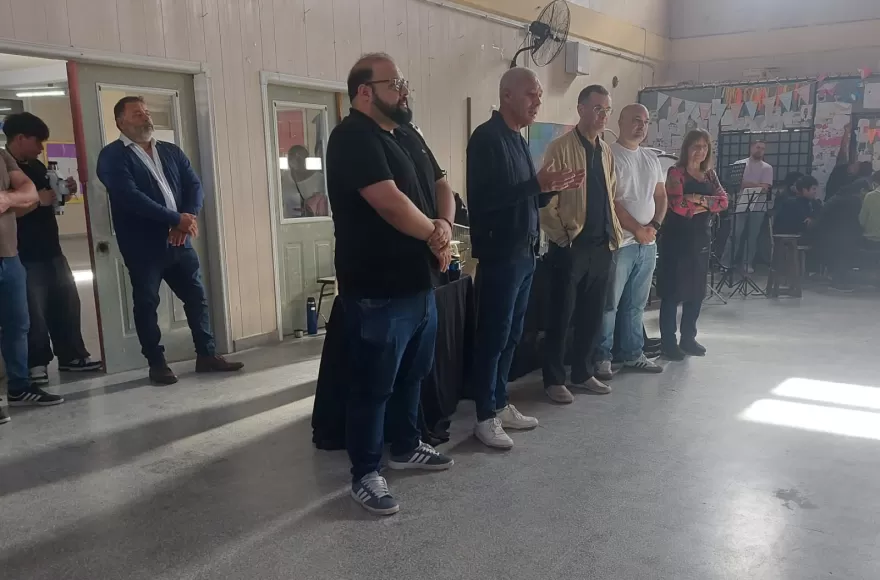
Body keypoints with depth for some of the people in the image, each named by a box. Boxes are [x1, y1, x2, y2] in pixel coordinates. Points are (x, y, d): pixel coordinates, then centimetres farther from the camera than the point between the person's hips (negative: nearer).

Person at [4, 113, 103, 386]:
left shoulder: (36, 166, 13)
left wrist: (64, 192, 4)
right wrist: (38, 200, -24)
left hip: (51, 250, 8)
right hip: (25, 257, -8)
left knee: (66, 303, 13)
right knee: (34, 312, -1)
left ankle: (72, 356, 23)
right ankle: (37, 364, 11)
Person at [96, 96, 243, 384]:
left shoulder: (171, 151, 15)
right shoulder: (112, 156, -4)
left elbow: (195, 185, 6)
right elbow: (130, 196, -17)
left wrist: (189, 218, -14)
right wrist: (176, 219, -19)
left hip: (179, 240, 5)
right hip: (143, 244, -5)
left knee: (197, 296, 7)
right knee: (146, 303, 2)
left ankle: (207, 355, 18)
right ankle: (157, 364, 14)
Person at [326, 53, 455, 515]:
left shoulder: (409, 136, 14)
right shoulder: (353, 139, -15)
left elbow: (441, 185, 13)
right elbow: (390, 202, -25)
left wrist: (443, 227, -8)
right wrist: (434, 235, -10)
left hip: (420, 281, 9)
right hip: (377, 290, -9)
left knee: (412, 374, 21)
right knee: (373, 385, 2)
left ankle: (405, 446, 40)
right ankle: (365, 475, 16)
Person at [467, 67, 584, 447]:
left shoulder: (518, 140, 16)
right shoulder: (487, 138, -13)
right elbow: (484, 200, -23)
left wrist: (554, 188, 3)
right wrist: (537, 184, -24)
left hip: (524, 253, 9)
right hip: (499, 254, -9)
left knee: (511, 335, 14)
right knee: (493, 336, -2)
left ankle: (501, 404, 26)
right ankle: (486, 417, 9)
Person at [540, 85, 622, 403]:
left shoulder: (606, 151, 13)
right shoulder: (560, 148, -8)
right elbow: (546, 201, -11)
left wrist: (616, 232, 12)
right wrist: (563, 237, -11)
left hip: (602, 246, 7)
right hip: (570, 247, -6)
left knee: (593, 315, 13)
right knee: (561, 316, 2)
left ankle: (583, 373, 27)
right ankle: (554, 379, 14)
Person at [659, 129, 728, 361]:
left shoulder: (710, 175, 13)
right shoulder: (676, 172, -7)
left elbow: (723, 201, 0)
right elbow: (678, 205, -20)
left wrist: (700, 199, -17)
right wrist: (706, 206, -6)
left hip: (701, 239, 7)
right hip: (677, 239, -7)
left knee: (696, 292, 11)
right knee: (673, 292, -3)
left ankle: (688, 338, 22)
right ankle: (668, 342, 3)